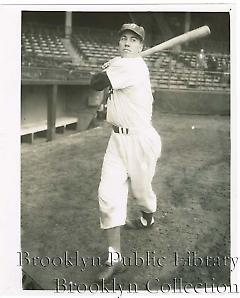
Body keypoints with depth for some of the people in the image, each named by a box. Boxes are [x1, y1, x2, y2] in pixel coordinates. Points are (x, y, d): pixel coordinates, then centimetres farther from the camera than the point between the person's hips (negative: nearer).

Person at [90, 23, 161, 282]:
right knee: (108, 195, -5)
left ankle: (148, 219, 49)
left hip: (140, 140, -7)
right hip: (117, 139, 7)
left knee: (141, 190, 13)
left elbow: (96, 83, -15)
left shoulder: (135, 66, -17)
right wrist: (109, 68, 8)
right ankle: (114, 258, 1)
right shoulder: (119, 64, 11)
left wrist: (107, 69, 4)